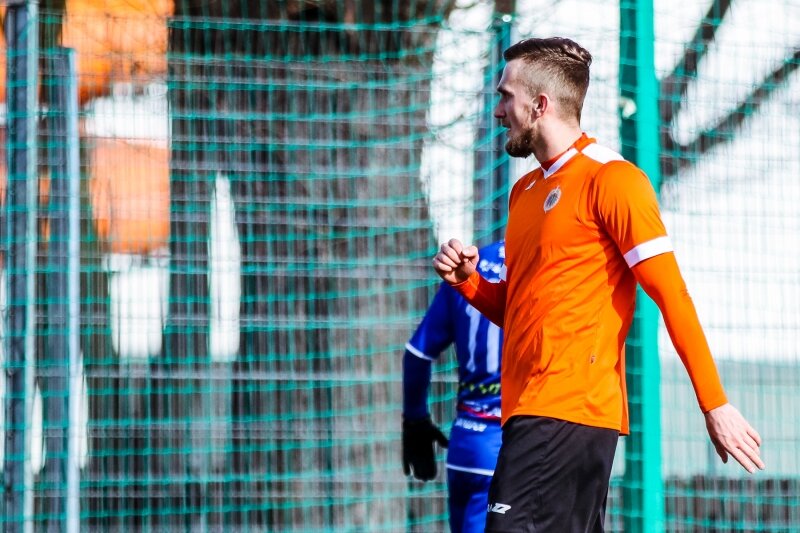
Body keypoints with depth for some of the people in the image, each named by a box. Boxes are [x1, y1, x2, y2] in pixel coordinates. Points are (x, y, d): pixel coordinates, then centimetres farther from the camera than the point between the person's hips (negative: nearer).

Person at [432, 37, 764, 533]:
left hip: (568, 412, -9)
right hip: (531, 414, 9)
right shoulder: (525, 192, 20)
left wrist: (715, 404, -12)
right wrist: (467, 280, 6)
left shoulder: (610, 179, -6)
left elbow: (672, 296, -9)